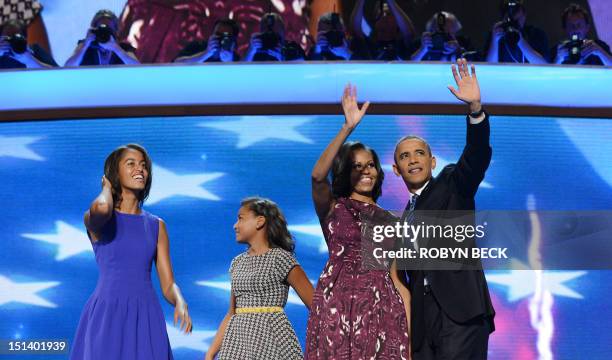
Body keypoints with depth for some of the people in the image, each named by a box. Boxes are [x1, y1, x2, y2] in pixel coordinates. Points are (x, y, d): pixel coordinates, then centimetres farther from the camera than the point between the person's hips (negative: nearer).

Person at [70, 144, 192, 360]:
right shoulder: (95, 219, 1)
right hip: (107, 318, -4)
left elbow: (168, 285, 9)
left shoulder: (156, 226, 13)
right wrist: (107, 188, -2)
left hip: (146, 320, 4)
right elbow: (101, 208, -27)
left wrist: (181, 304, -14)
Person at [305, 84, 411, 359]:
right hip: (337, 306, -3)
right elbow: (317, 175, -15)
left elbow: (397, 279, 12)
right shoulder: (332, 207, 7)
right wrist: (348, 128, -22)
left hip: (381, 310, 3)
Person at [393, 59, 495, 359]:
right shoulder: (403, 219, 23)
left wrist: (475, 107, -26)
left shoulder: (452, 186, 7)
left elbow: (477, 155, -12)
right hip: (422, 321, 6)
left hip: (461, 313, -6)